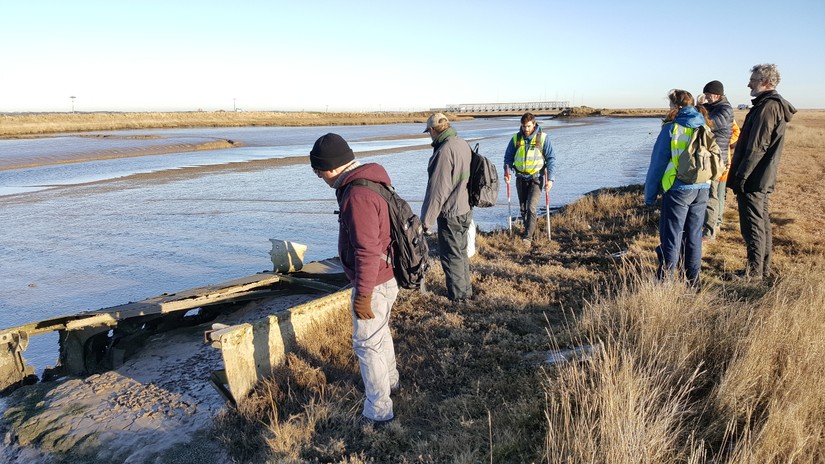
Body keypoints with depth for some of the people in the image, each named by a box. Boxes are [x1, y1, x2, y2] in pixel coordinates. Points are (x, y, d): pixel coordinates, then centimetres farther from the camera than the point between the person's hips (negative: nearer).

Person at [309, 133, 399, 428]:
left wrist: (362, 296, -21)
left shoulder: (357, 195, -27)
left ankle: (378, 412, 16)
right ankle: (389, 380, 48)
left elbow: (367, 251, -28)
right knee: (380, 333, 27)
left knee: (367, 345, 3)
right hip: (386, 276, 10)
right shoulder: (371, 181, 6)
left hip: (375, 283, -10)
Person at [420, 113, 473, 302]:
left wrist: (427, 220, -16)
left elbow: (437, 191, -23)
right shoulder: (463, 143, 6)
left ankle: (458, 294, 19)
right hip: (465, 209, 9)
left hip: (451, 214, -9)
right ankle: (465, 290, 34)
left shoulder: (444, 151, -23)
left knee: (451, 255, 6)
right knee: (461, 251, 21)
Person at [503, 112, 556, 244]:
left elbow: (551, 159, -6)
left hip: (536, 178, -4)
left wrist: (550, 179, -15)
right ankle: (530, 230, 31)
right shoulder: (516, 138, 1)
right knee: (523, 208, 11)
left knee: (531, 207, -14)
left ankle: (527, 237, -9)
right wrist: (507, 172, -11)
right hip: (520, 178, 4)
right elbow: (508, 157, 7)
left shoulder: (543, 138, -7)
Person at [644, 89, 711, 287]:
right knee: (694, 236, 14)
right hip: (703, 189, 6)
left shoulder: (671, 128, -8)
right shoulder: (705, 128, 9)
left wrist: (650, 194, 0)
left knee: (671, 237, -1)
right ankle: (693, 281, 22)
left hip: (678, 189, -5)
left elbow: (657, 163, -6)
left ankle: (665, 280, 1)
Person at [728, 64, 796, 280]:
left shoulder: (768, 106, -16)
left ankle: (754, 271, 5)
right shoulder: (776, 105, 16)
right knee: (763, 223, 16)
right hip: (764, 179, 10)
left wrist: (741, 176, -19)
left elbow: (756, 147, -22)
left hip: (753, 180, -10)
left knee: (753, 225, -3)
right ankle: (763, 268, 26)